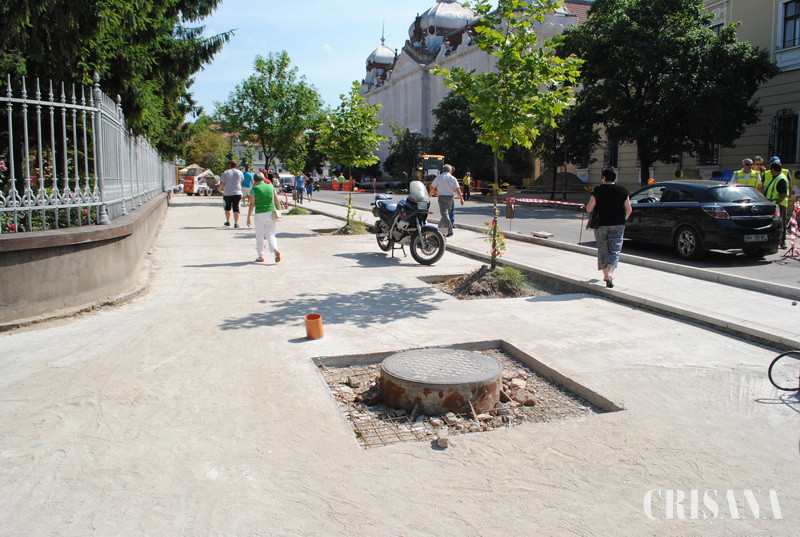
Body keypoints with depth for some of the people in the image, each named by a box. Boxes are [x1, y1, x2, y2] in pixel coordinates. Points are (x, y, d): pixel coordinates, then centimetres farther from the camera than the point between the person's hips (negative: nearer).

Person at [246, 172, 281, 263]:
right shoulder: (271, 187, 6)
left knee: (259, 236, 10)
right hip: (271, 212, 3)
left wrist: (249, 217, -1)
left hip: (260, 214, -3)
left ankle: (261, 256, 16)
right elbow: (277, 201, 6)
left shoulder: (254, 189, -4)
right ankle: (275, 250, -17)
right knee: (271, 234, 9)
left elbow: (252, 204, -5)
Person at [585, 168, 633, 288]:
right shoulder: (622, 190, 3)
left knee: (602, 250, 12)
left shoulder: (598, 190, -4)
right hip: (618, 224, 1)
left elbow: (589, 209, -4)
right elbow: (629, 210, 5)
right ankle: (610, 274, -17)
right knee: (615, 250, 2)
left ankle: (605, 274, 20)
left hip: (601, 224, -1)